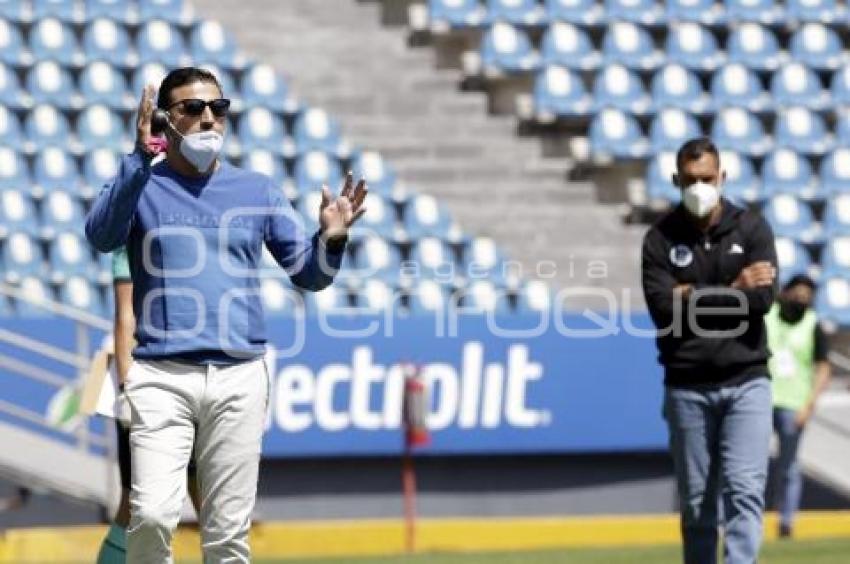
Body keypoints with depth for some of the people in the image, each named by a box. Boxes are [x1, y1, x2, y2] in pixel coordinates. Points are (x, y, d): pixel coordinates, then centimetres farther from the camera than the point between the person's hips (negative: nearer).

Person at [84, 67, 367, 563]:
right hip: (162, 377, -2)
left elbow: (310, 275, 13)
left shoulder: (258, 191, 15)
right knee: (153, 515, -17)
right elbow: (101, 237, -14)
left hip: (240, 377, 2)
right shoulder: (142, 186, 7)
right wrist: (140, 159, -24)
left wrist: (330, 239, -9)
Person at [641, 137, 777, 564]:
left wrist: (693, 296, -10)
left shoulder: (752, 229, 3)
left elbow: (762, 297, -12)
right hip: (687, 387, 1)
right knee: (696, 501, 7)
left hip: (745, 382, -1)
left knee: (745, 490, -13)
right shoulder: (661, 238, 3)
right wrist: (731, 290, -10)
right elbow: (662, 308, -11)